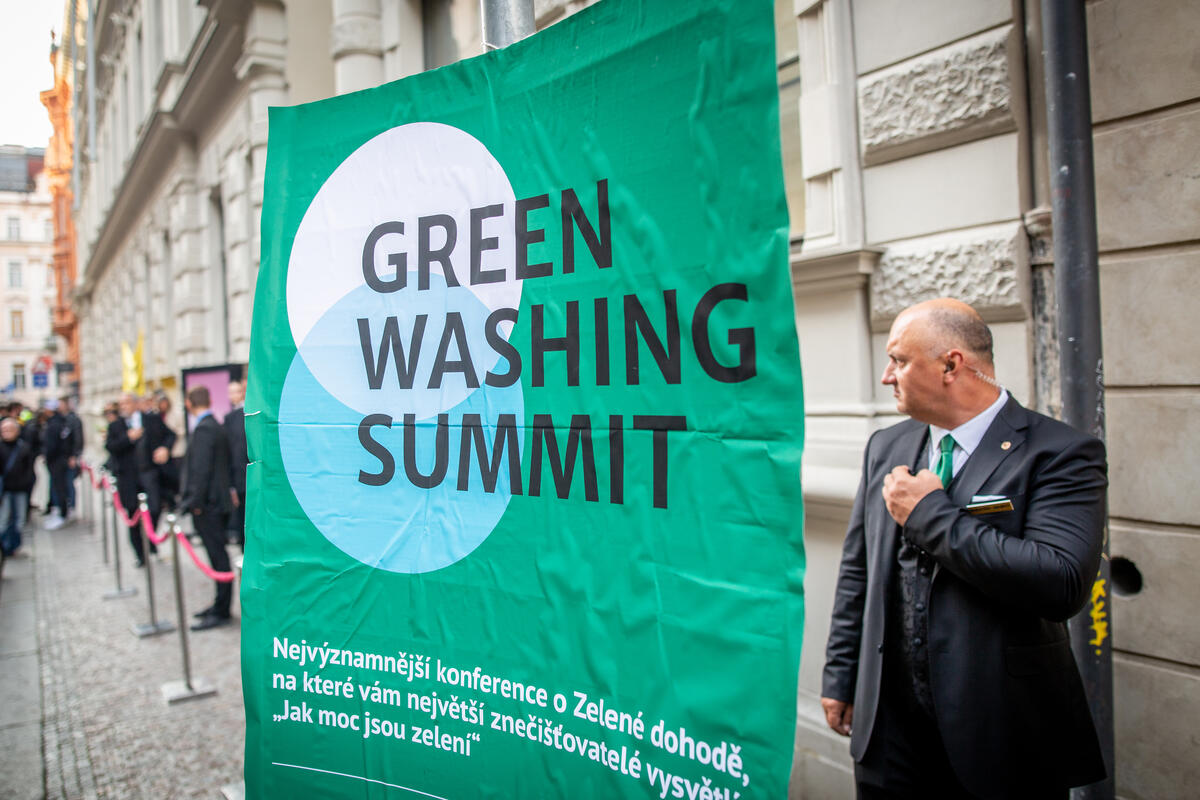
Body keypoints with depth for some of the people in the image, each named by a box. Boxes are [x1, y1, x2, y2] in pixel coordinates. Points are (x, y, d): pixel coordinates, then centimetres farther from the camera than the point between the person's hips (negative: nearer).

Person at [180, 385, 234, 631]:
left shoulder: (204, 429, -16)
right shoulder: (215, 426, 13)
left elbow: (201, 470, -21)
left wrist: (196, 502, -17)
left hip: (207, 505, -10)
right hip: (215, 502, 10)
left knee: (218, 556, -4)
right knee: (218, 555, 15)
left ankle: (221, 612, 1)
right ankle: (220, 604, 25)